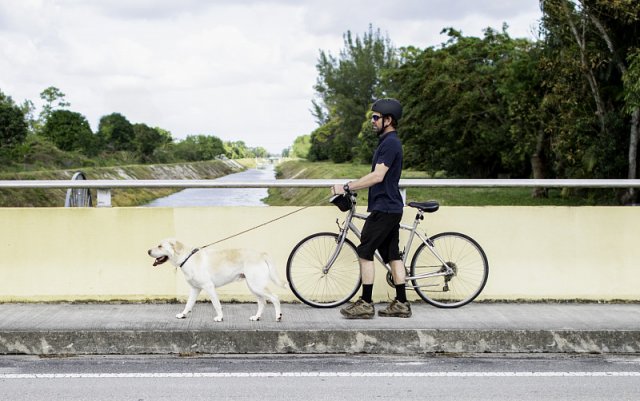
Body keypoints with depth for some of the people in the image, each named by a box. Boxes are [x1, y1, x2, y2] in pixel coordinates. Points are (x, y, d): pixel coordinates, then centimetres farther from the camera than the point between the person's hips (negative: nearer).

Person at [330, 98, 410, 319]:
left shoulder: (389, 143, -16)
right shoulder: (390, 142, 17)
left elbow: (378, 176, -22)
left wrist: (347, 187, -20)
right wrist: (351, 186, 20)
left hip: (384, 208, -10)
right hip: (391, 207, 10)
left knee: (365, 253, -6)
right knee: (393, 255, 10)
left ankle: (366, 304, -3)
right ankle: (401, 303, 12)